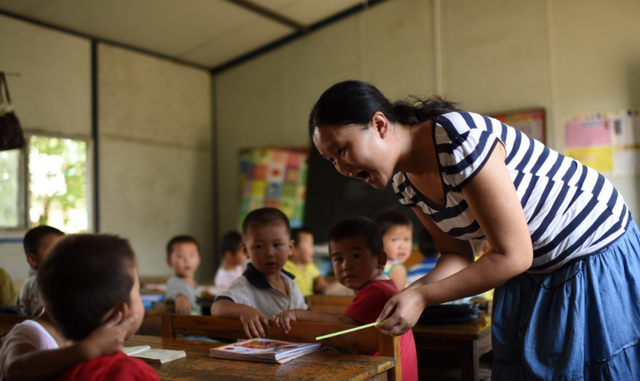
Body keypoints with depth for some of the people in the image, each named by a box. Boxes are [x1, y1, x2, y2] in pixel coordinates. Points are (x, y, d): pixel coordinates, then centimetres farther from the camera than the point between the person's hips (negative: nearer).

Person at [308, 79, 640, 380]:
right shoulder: (404, 182, -5)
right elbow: (457, 254, 2)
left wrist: (422, 298, -25)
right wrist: (412, 292, -17)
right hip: (531, 273, 7)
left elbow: (513, 256, -29)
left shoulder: (460, 139, -31)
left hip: (597, 256, -7)